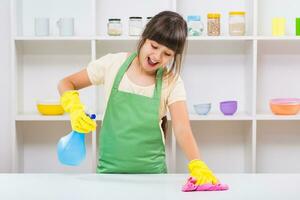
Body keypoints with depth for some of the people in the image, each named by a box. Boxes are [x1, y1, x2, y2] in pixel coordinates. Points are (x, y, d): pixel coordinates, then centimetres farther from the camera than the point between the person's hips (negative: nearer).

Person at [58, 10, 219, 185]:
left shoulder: (171, 82, -8)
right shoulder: (113, 64, -6)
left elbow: (182, 129, -18)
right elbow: (66, 83, 3)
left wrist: (197, 165, -35)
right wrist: (75, 108, -18)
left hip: (151, 171, 0)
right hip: (110, 168, 0)